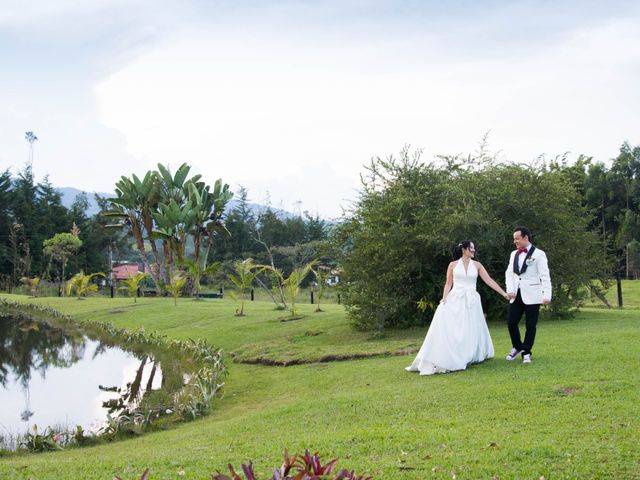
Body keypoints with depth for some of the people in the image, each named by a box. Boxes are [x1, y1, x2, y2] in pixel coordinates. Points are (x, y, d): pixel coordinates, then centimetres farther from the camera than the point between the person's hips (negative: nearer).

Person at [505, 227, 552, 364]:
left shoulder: (538, 254, -4)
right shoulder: (514, 254, 13)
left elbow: (545, 277, -8)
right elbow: (509, 273, 12)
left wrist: (547, 295, -16)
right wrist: (510, 289, -4)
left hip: (531, 296, -5)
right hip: (516, 295, 5)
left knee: (530, 325, 1)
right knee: (511, 322, 2)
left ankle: (526, 353, 15)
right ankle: (517, 347, 24)